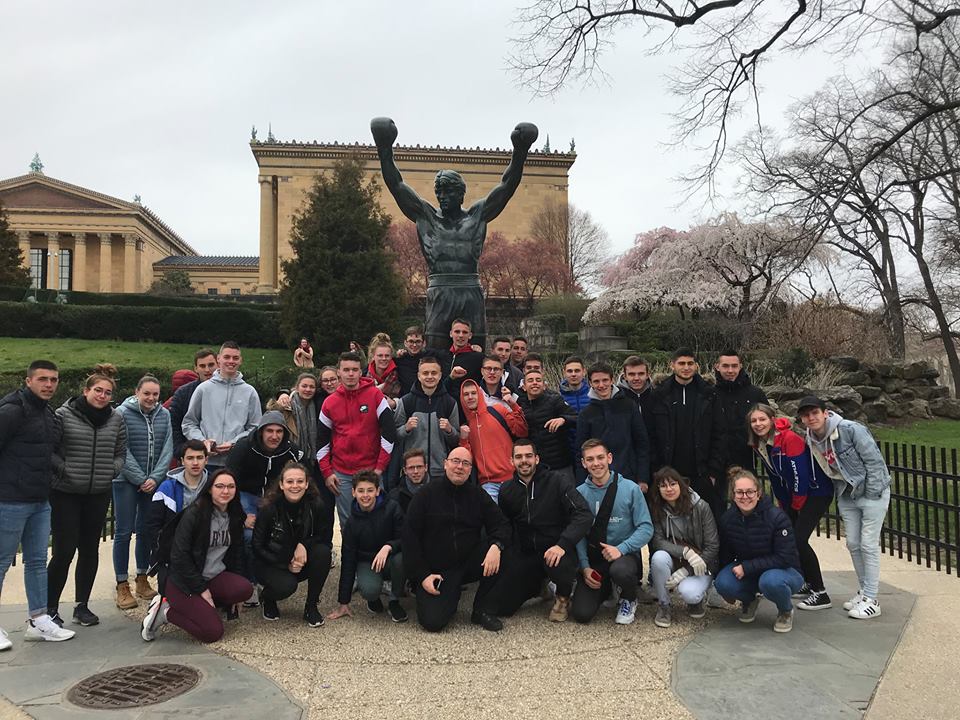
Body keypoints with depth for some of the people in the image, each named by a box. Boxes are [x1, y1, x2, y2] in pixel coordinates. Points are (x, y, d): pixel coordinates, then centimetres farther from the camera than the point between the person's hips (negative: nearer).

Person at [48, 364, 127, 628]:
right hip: (65, 494, -4)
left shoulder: (116, 419, 5)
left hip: (99, 494, 4)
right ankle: (50, 608, 12)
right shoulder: (64, 414, -6)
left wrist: (111, 470, -4)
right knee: (64, 551, -5)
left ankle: (82, 606, 23)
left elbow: (121, 453, 12)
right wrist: (63, 469, -14)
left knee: (90, 549, 10)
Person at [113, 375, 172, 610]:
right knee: (124, 532, -1)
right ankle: (122, 586, 7)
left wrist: (155, 478, -9)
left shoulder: (164, 415, 4)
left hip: (154, 482, 3)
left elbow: (167, 449, 2)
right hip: (126, 482, -3)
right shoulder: (122, 413, -6)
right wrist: (141, 480, -13)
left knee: (146, 531, 9)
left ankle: (142, 579, 22)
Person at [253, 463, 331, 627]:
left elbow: (321, 536, -3)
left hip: (301, 560, 3)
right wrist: (286, 564, -19)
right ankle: (267, 598, 7)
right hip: (272, 563, -3)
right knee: (287, 585, -33)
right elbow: (257, 547, -12)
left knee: (323, 552, -26)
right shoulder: (269, 509, -20)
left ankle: (311, 606, -8)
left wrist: (303, 544, -25)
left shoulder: (314, 505, -14)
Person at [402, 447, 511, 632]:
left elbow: (501, 524, -2)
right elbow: (409, 536, -4)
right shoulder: (427, 494, -2)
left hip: (469, 563, 3)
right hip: (435, 570, -3)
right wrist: (422, 575, -11)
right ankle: (452, 594, 13)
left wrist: (496, 546, -26)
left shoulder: (478, 496, 6)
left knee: (503, 552, -23)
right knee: (432, 622, -23)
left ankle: (482, 610, -5)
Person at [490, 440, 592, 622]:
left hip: (555, 550, -4)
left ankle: (564, 597, 0)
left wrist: (563, 544, -32)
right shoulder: (506, 491, 5)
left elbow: (584, 515, -20)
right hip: (524, 552, 4)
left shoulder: (558, 481, -10)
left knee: (559, 566, -39)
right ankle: (538, 585, 24)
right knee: (499, 605, -8)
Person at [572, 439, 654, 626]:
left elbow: (646, 528, -8)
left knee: (619, 570, -39)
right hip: (593, 558, 2)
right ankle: (605, 588, 24)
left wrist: (621, 549, -22)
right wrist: (585, 567, -8)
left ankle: (629, 600, 0)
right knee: (581, 614, -12)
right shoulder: (580, 493, 0)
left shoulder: (630, 489, -6)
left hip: (625, 555, -2)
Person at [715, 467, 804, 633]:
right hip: (746, 574, 3)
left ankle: (786, 611, -1)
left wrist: (746, 567, -26)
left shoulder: (777, 517, -23)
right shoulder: (727, 519, -10)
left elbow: (785, 558, -23)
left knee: (770, 581, -38)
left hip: (784, 571, -3)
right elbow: (724, 555, 5)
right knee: (723, 583, -27)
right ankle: (749, 600, 10)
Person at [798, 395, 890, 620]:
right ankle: (864, 591, 26)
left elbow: (874, 460, -20)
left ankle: (872, 600, 4)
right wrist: (839, 494, 6)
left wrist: (871, 495, -17)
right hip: (847, 495, 6)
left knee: (868, 545, -5)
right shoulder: (811, 440, -4)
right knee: (853, 544, 10)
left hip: (872, 491, -6)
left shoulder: (851, 430, -23)